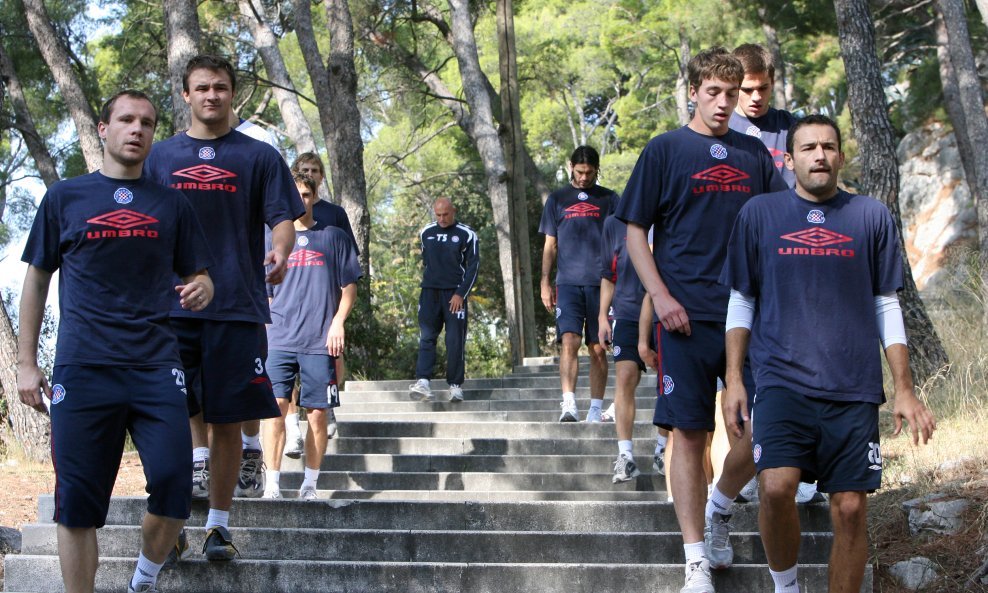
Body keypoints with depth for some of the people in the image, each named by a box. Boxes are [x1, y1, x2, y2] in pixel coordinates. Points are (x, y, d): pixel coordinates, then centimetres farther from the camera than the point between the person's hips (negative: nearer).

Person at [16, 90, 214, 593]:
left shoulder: (170, 204, 14)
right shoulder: (65, 198, 11)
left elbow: (200, 277, 18)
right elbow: (37, 279, 13)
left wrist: (199, 290, -8)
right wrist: (26, 362, 8)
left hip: (156, 364, 1)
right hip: (83, 366, -1)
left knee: (173, 490, -10)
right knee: (78, 505, -2)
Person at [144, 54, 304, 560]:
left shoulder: (259, 156, 8)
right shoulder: (161, 156, 13)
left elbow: (283, 219, 2)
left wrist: (279, 251, -19)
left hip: (236, 306, -1)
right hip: (171, 304, 1)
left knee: (226, 419, 0)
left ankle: (218, 524, 9)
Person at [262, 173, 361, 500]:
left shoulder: (334, 237, 11)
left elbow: (349, 286, 10)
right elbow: (264, 295, 18)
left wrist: (338, 322, -3)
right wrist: (264, 329, 7)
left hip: (320, 341, -1)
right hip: (279, 339, 1)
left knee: (317, 413, -1)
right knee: (275, 407, -10)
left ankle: (310, 484, 7)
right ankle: (272, 483, -8)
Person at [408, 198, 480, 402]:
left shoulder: (466, 235, -1)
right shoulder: (426, 232, 10)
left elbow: (473, 266, -3)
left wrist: (460, 294, -10)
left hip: (455, 294, -3)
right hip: (430, 292, 3)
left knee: (455, 341, -3)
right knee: (426, 337, -9)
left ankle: (455, 385, 3)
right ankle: (423, 381, -19)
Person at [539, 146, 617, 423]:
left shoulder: (609, 199, 12)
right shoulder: (557, 199, 13)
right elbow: (550, 246, 14)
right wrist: (545, 283, 5)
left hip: (601, 283, 0)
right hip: (568, 283, 0)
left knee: (598, 348, 1)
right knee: (569, 341, -15)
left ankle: (595, 410, 7)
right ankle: (569, 405, -23)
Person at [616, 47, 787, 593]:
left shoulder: (754, 154, 12)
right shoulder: (665, 150, 2)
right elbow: (635, 231, 1)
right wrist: (661, 296, -10)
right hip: (688, 314, -4)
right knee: (690, 433, -4)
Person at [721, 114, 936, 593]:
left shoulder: (871, 216, 9)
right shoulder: (759, 213, 7)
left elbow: (886, 306, 12)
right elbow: (741, 302, 10)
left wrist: (904, 390, 8)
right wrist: (733, 379, 2)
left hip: (854, 388, 2)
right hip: (782, 379, -1)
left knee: (850, 509, -2)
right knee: (775, 487, -20)